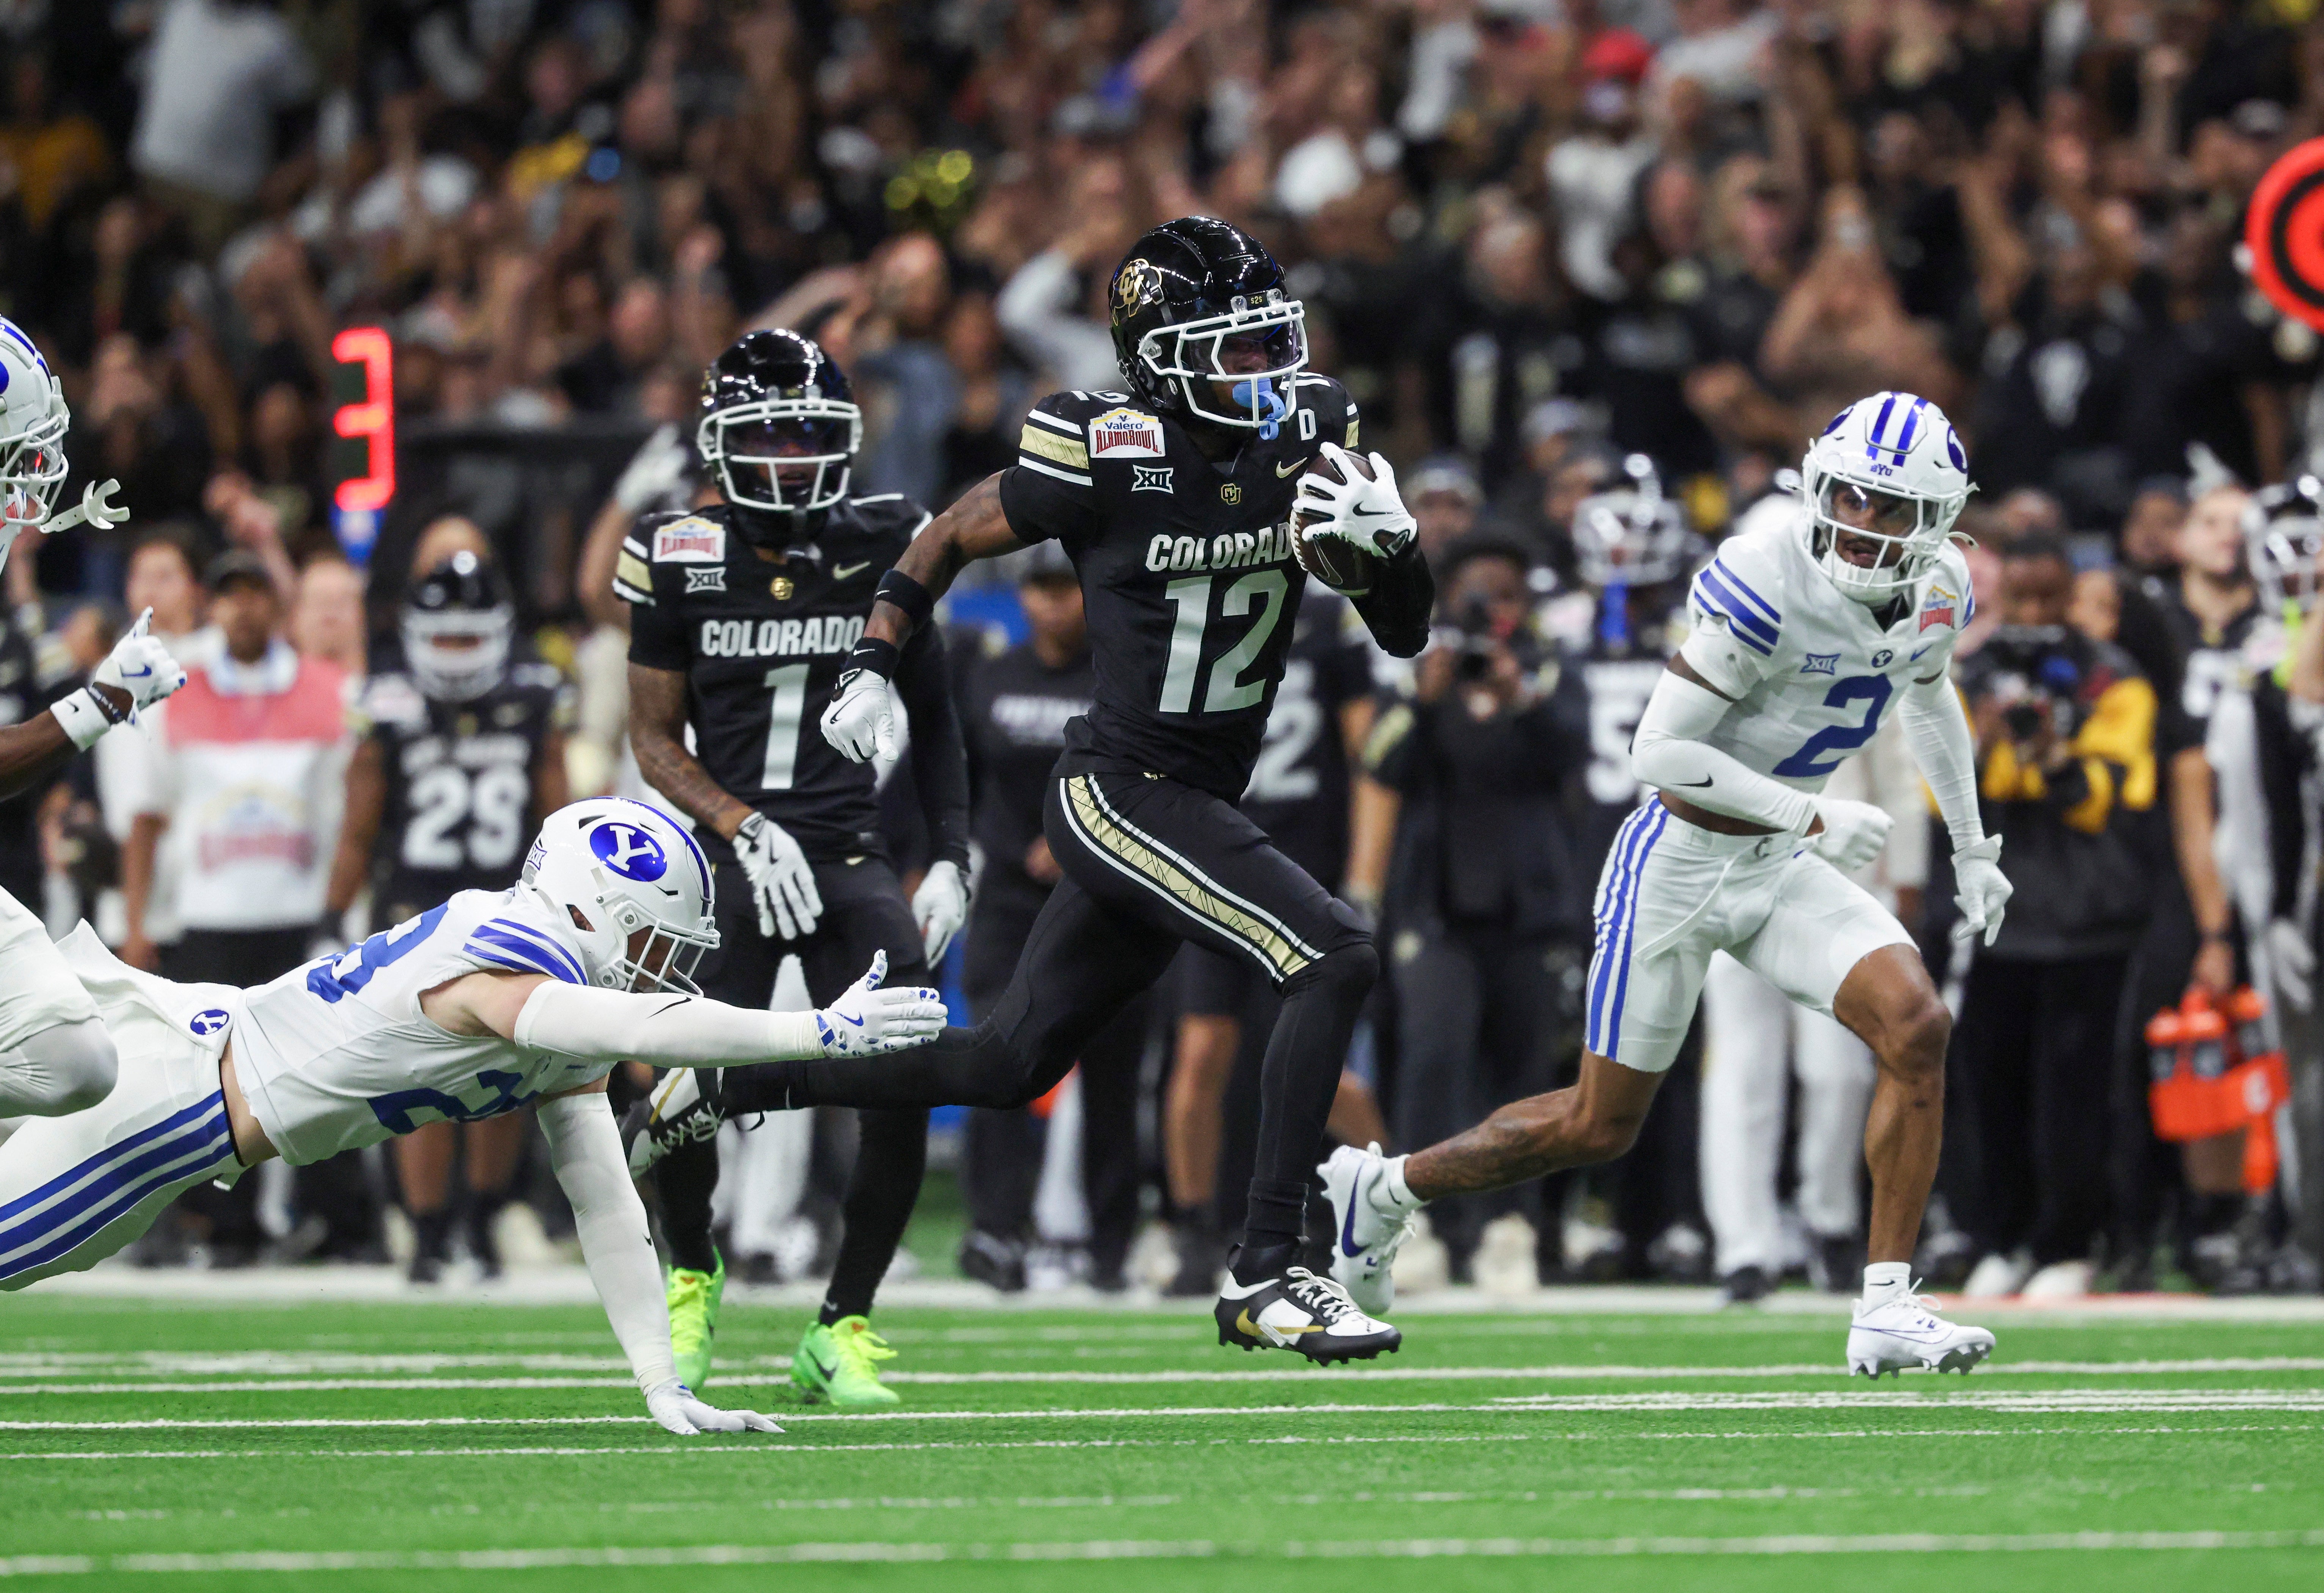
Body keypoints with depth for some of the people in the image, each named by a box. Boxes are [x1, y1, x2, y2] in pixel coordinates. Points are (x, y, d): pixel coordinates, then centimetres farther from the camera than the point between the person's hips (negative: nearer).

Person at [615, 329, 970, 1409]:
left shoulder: (881, 550, 4)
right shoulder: (680, 562, 0)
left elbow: (931, 716, 15)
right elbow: (656, 739, 5)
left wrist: (953, 859, 6)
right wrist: (744, 829, -11)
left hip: (851, 853, 2)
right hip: (727, 855, -2)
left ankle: (841, 1329, 5)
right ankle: (691, 1271, 17)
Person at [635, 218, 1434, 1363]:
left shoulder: (1313, 440, 0)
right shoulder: (1109, 455, -16)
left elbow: (1406, 636, 4)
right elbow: (952, 537, 2)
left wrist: (1386, 542, -16)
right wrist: (872, 670, -1)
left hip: (1199, 803, 7)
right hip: (1116, 789, -7)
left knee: (1008, 1065, 16)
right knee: (1335, 960, -23)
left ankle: (728, 1082, 31)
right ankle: (1264, 1278, -19)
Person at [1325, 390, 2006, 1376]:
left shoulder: (1936, 595, -2)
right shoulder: (1768, 586, -26)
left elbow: (1929, 700, 22)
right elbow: (1659, 750, -24)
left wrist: (1972, 848, 26)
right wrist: (1808, 817, -26)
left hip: (1780, 870, 6)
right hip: (1679, 862, -6)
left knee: (1917, 1029, -17)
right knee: (1599, 1127, 5)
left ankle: (1887, 1311, -13)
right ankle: (1386, 1188, 29)